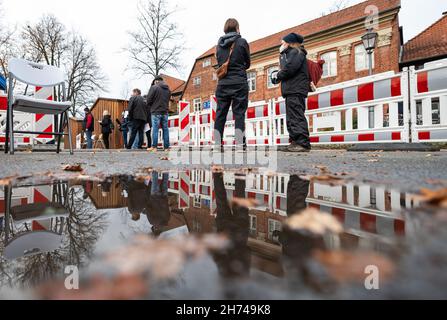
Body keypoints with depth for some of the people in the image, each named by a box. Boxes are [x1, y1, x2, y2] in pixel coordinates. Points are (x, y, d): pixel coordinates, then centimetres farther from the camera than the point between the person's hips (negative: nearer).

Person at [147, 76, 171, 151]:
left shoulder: (154, 87, -5)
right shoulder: (168, 89, 13)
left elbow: (149, 100, -6)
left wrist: (150, 108, 10)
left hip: (156, 112, -5)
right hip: (165, 112, 5)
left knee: (155, 129, -2)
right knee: (165, 129, 6)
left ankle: (154, 147, -3)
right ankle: (166, 147, 7)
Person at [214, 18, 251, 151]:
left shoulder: (220, 44, 12)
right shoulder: (242, 42, 2)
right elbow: (247, 64, 10)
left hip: (223, 84, 4)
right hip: (239, 84, -3)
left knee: (220, 115, 4)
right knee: (239, 114, -4)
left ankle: (217, 145, 2)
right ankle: (240, 145, -9)